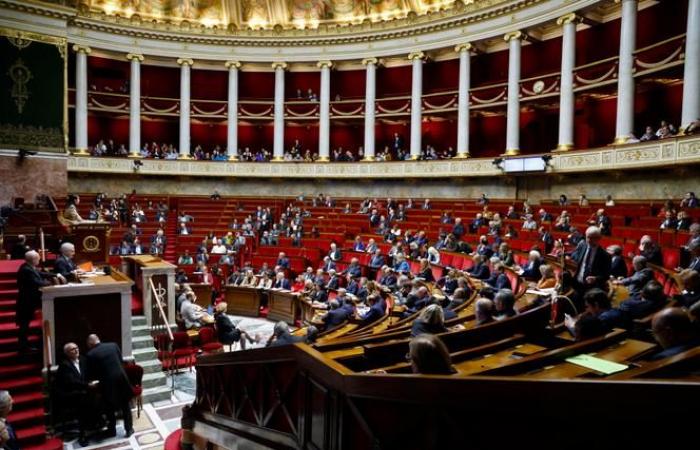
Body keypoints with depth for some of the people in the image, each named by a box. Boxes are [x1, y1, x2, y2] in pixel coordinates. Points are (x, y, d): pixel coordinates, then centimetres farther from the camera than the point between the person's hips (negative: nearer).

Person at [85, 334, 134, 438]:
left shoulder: (90, 354, -7)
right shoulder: (113, 345, 2)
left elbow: (91, 375, 0)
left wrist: (99, 376, 20)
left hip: (107, 383, -3)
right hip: (121, 378, 3)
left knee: (109, 408, 19)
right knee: (125, 406, 17)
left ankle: (112, 430, 30)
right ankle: (129, 429, 23)